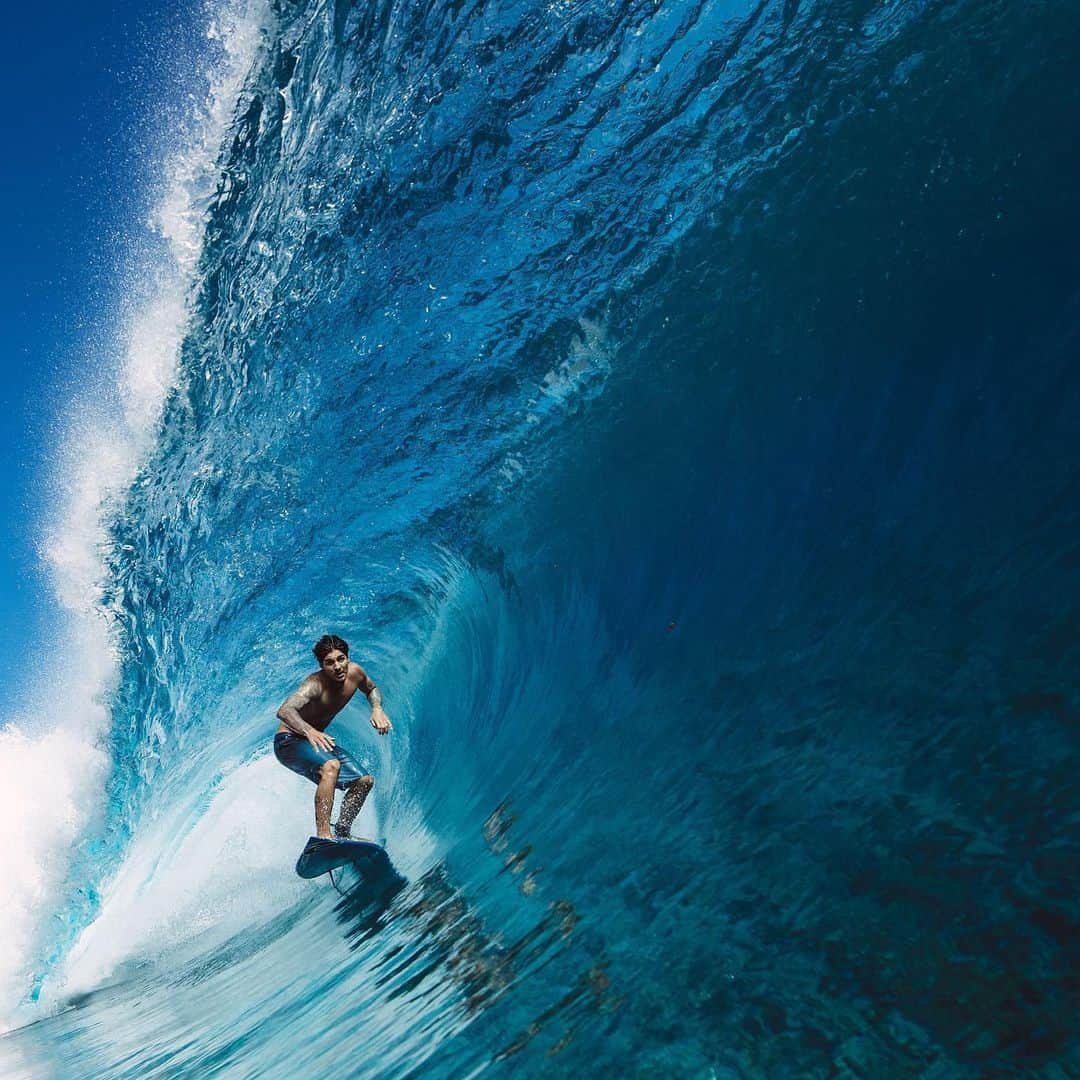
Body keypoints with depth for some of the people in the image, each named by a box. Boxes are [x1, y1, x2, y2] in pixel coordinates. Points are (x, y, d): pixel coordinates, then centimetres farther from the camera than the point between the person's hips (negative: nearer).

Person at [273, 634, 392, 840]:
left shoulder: (354, 672, -10)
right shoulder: (315, 684, -30)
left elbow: (371, 689, 14)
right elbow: (284, 711, -47)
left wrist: (377, 708, -7)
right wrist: (309, 731, -64)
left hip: (317, 739, 8)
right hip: (289, 741, -8)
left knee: (364, 781, 5)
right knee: (330, 766, -36)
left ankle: (342, 832, 20)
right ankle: (323, 835, -35)